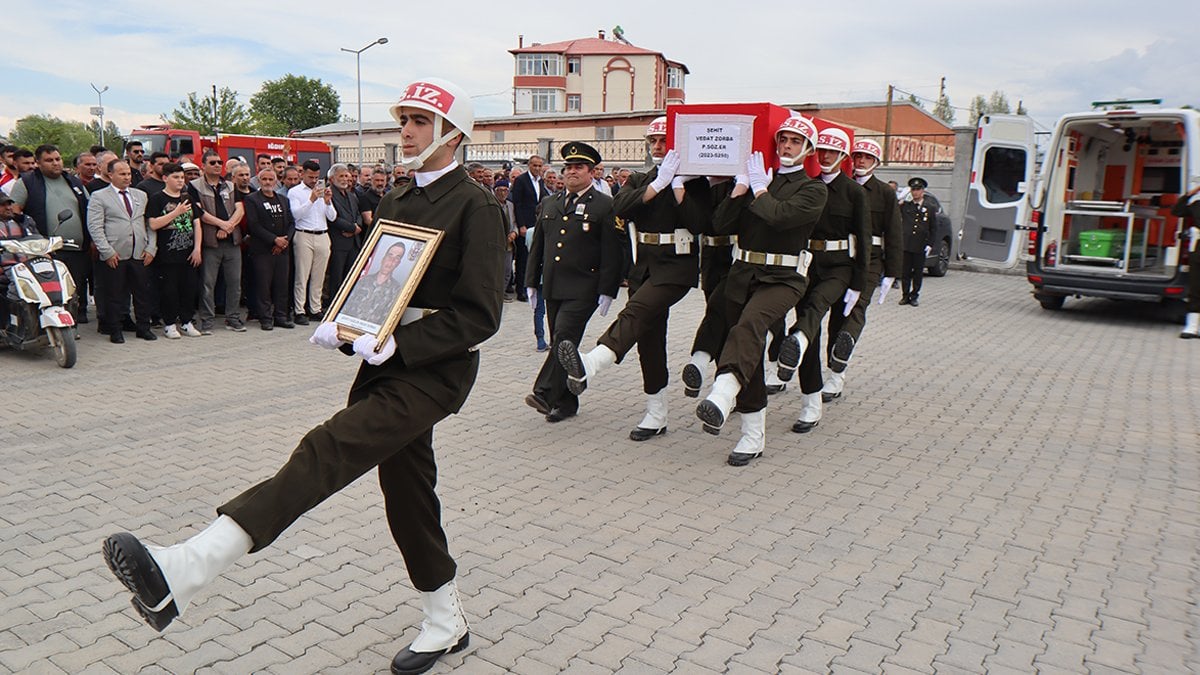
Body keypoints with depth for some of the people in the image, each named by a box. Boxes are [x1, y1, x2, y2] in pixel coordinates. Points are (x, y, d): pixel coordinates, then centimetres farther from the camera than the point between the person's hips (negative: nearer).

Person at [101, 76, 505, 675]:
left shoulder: (475, 207, -10)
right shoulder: (393, 203, 17)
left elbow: (479, 315, -16)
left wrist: (396, 345, -23)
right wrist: (341, 326, 2)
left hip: (433, 372, -9)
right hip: (389, 364, 9)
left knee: (327, 451, -24)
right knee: (407, 493, 13)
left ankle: (184, 571, -32)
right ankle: (446, 623, 30)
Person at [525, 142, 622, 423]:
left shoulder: (604, 206, -2)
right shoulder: (549, 204, 15)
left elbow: (611, 253, -7)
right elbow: (537, 245, 19)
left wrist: (607, 291, -13)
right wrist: (531, 281, 14)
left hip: (582, 289, -6)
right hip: (553, 288, 6)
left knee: (564, 338, -18)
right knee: (560, 344, 9)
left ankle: (545, 394, -18)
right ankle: (567, 402, 17)